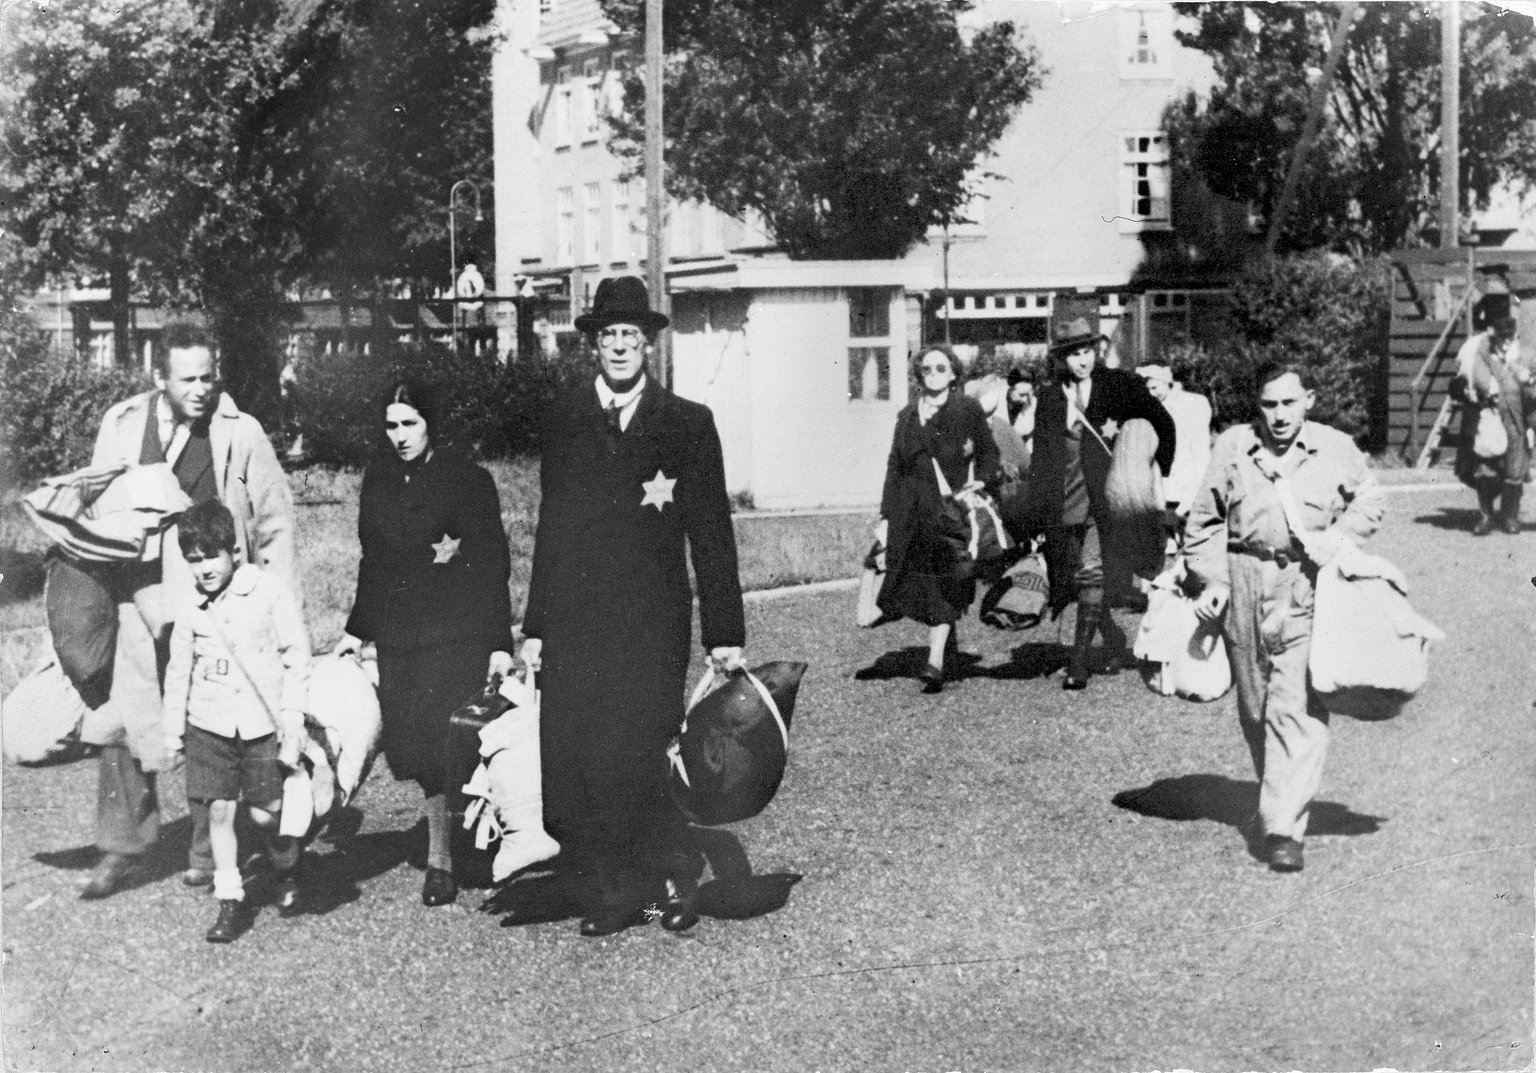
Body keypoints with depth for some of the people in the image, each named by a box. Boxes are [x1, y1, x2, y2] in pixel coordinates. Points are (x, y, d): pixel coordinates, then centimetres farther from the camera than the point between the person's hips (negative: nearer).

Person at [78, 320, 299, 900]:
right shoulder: (120, 426, 4)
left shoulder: (241, 434, -4)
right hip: (136, 601, 3)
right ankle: (122, 846, 16)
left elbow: (275, 525, 0)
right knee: (119, 725, 2)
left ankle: (210, 853, 19)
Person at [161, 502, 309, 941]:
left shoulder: (269, 593, -8)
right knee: (219, 811, 1)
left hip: (262, 723, -3)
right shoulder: (191, 610, 3)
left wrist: (292, 720, -7)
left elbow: (297, 658, -5)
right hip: (209, 724, 3)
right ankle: (230, 901, 11)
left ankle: (286, 870, 29)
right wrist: (172, 728, 15)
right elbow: (178, 671, 15)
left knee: (265, 813, -1)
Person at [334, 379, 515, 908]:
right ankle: (442, 846, 16)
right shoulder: (379, 478, 12)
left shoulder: (466, 478, -5)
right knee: (409, 743, 2)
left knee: (441, 740, -11)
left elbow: (492, 562, -6)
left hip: (457, 631, -5)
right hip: (398, 633, 5)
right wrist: (357, 628, 16)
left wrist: (500, 642, -11)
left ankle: (442, 858, 1)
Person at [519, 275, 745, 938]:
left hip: (653, 621, -2)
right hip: (574, 621, 3)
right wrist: (535, 626, 7)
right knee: (573, 763, -3)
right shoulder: (563, 420, 14)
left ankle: (672, 876, 9)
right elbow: (551, 526, 13)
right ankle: (605, 897, 9)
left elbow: (711, 532, 6)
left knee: (630, 758, -12)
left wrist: (725, 632, 2)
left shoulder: (687, 424, 8)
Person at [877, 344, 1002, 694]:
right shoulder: (908, 415, 15)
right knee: (918, 582, 3)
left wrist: (982, 481, -10)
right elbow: (894, 466, 15)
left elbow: (988, 452, 8)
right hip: (912, 511, 4)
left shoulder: (968, 409, 4)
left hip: (951, 505, -4)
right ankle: (946, 641, 23)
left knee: (944, 584, -8)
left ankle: (935, 661, -12)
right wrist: (886, 516, 11)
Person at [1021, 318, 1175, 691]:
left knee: (1092, 573, -14)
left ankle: (1078, 662, -12)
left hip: (1103, 500, -4)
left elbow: (1163, 422, 10)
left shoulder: (1118, 385, 1)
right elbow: (1041, 458, 9)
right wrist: (1035, 511, 3)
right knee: (1080, 577, 8)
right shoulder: (1050, 399, 8)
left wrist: (1160, 471, 8)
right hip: (1063, 504, 4)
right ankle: (1115, 642, 29)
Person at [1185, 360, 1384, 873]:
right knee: (1254, 709, 11)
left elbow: (1369, 499, 17)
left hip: (1307, 590, -2)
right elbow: (1203, 520, 11)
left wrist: (1338, 538, -2)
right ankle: (1276, 800, 32)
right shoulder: (1232, 447, 4)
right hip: (1244, 584, 2)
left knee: (1298, 710, -11)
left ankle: (1283, 827, -11)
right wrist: (1211, 580, 0)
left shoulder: (1336, 450, 2)